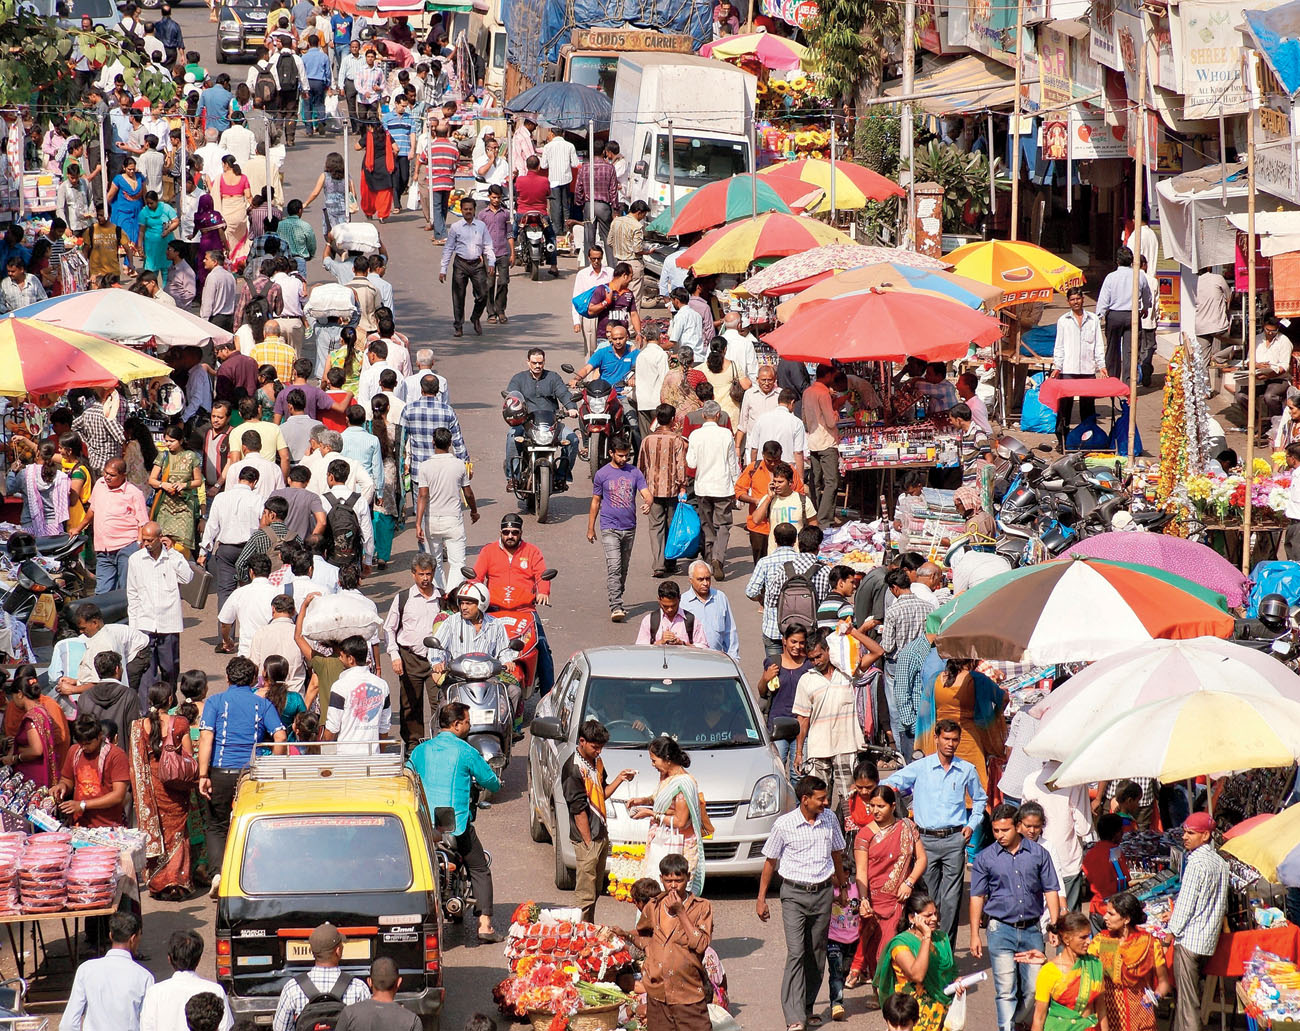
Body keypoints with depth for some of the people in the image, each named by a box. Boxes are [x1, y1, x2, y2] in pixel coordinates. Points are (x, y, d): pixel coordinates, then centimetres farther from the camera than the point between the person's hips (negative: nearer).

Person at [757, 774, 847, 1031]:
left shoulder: (830, 820, 2)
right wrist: (761, 898, 5)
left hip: (823, 892, 4)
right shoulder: (784, 825, -7)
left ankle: (807, 1007, 23)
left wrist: (842, 886, 27)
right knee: (796, 953, -12)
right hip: (794, 893, -4)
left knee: (816, 953, 8)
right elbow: (770, 861, 3)